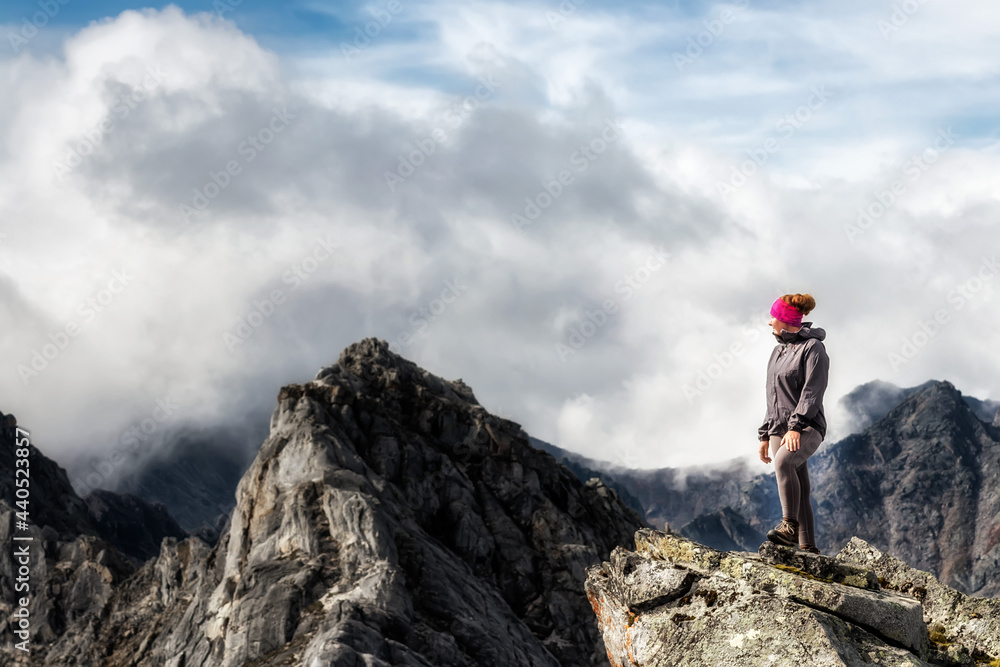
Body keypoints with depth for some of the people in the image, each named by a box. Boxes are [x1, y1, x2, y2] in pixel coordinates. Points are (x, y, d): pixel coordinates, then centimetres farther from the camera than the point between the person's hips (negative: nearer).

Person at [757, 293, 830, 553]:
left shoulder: (813, 348, -6)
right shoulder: (779, 350, 19)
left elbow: (812, 392, -16)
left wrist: (796, 427, -26)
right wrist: (765, 434, 20)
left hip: (808, 427, -8)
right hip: (780, 430, 8)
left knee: (783, 461, -34)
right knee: (797, 491, 3)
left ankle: (790, 527, -32)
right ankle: (807, 547, 4)